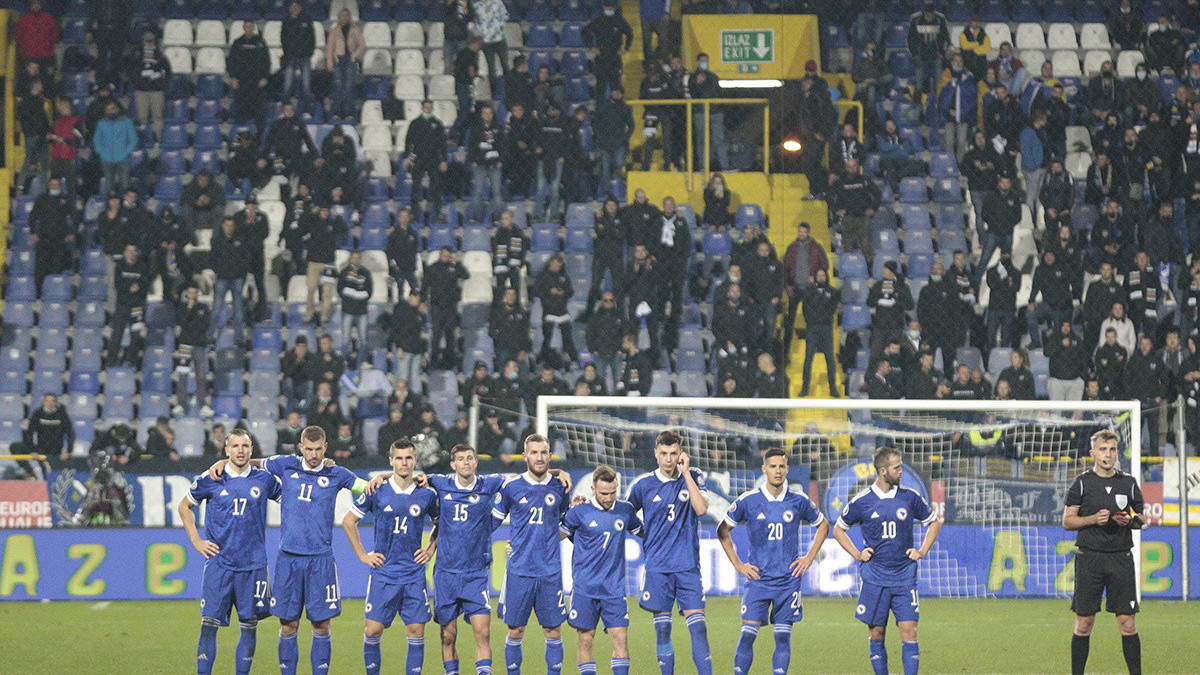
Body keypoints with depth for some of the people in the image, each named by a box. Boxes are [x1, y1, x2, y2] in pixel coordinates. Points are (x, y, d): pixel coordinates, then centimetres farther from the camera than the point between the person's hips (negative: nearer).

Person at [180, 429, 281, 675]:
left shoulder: (264, 480, 4)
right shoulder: (210, 480, 2)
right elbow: (184, 506, 15)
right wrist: (196, 541, 7)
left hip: (253, 565, 1)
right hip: (218, 563, -1)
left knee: (249, 625, 3)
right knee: (209, 625, -6)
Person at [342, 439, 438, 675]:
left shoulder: (427, 495, 4)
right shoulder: (377, 492, -1)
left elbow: (440, 524, 22)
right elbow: (348, 521, 9)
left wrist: (430, 551, 10)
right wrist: (362, 554, 5)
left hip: (414, 574, 1)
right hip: (383, 573, -1)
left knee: (416, 631, -4)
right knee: (373, 630, -5)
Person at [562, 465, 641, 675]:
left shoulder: (625, 510, 6)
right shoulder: (580, 512, -3)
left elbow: (641, 531, 27)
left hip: (614, 588, 2)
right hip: (585, 587, -2)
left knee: (620, 639, -6)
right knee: (586, 640, -1)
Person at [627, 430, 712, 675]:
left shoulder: (693, 477, 4)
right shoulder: (643, 484, 3)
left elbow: (701, 509, -13)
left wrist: (686, 473, -12)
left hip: (688, 565, 0)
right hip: (657, 567, 0)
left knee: (698, 626, -8)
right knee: (662, 629, 0)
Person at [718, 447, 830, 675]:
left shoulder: (799, 501, 2)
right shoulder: (748, 500, -2)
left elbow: (823, 526, 19)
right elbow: (722, 530, 9)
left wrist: (809, 558, 9)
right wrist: (738, 564, 3)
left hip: (788, 580, 1)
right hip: (757, 579, -1)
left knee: (783, 637, 1)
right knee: (747, 635, -9)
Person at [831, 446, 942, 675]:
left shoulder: (910, 497, 3)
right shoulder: (862, 502, -1)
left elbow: (934, 522, 20)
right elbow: (838, 529, 15)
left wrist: (922, 551, 9)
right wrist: (857, 554, 4)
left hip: (905, 577, 1)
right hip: (874, 577, -1)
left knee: (909, 631, -8)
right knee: (877, 633, 1)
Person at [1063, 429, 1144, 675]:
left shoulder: (1129, 483, 9)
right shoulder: (1082, 483, 3)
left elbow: (1141, 520, 16)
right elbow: (1067, 521, 3)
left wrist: (1129, 521, -7)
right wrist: (1093, 519, -13)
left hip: (1121, 558, 1)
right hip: (1089, 557, -1)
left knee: (1128, 622, -3)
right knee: (1084, 623, 1)